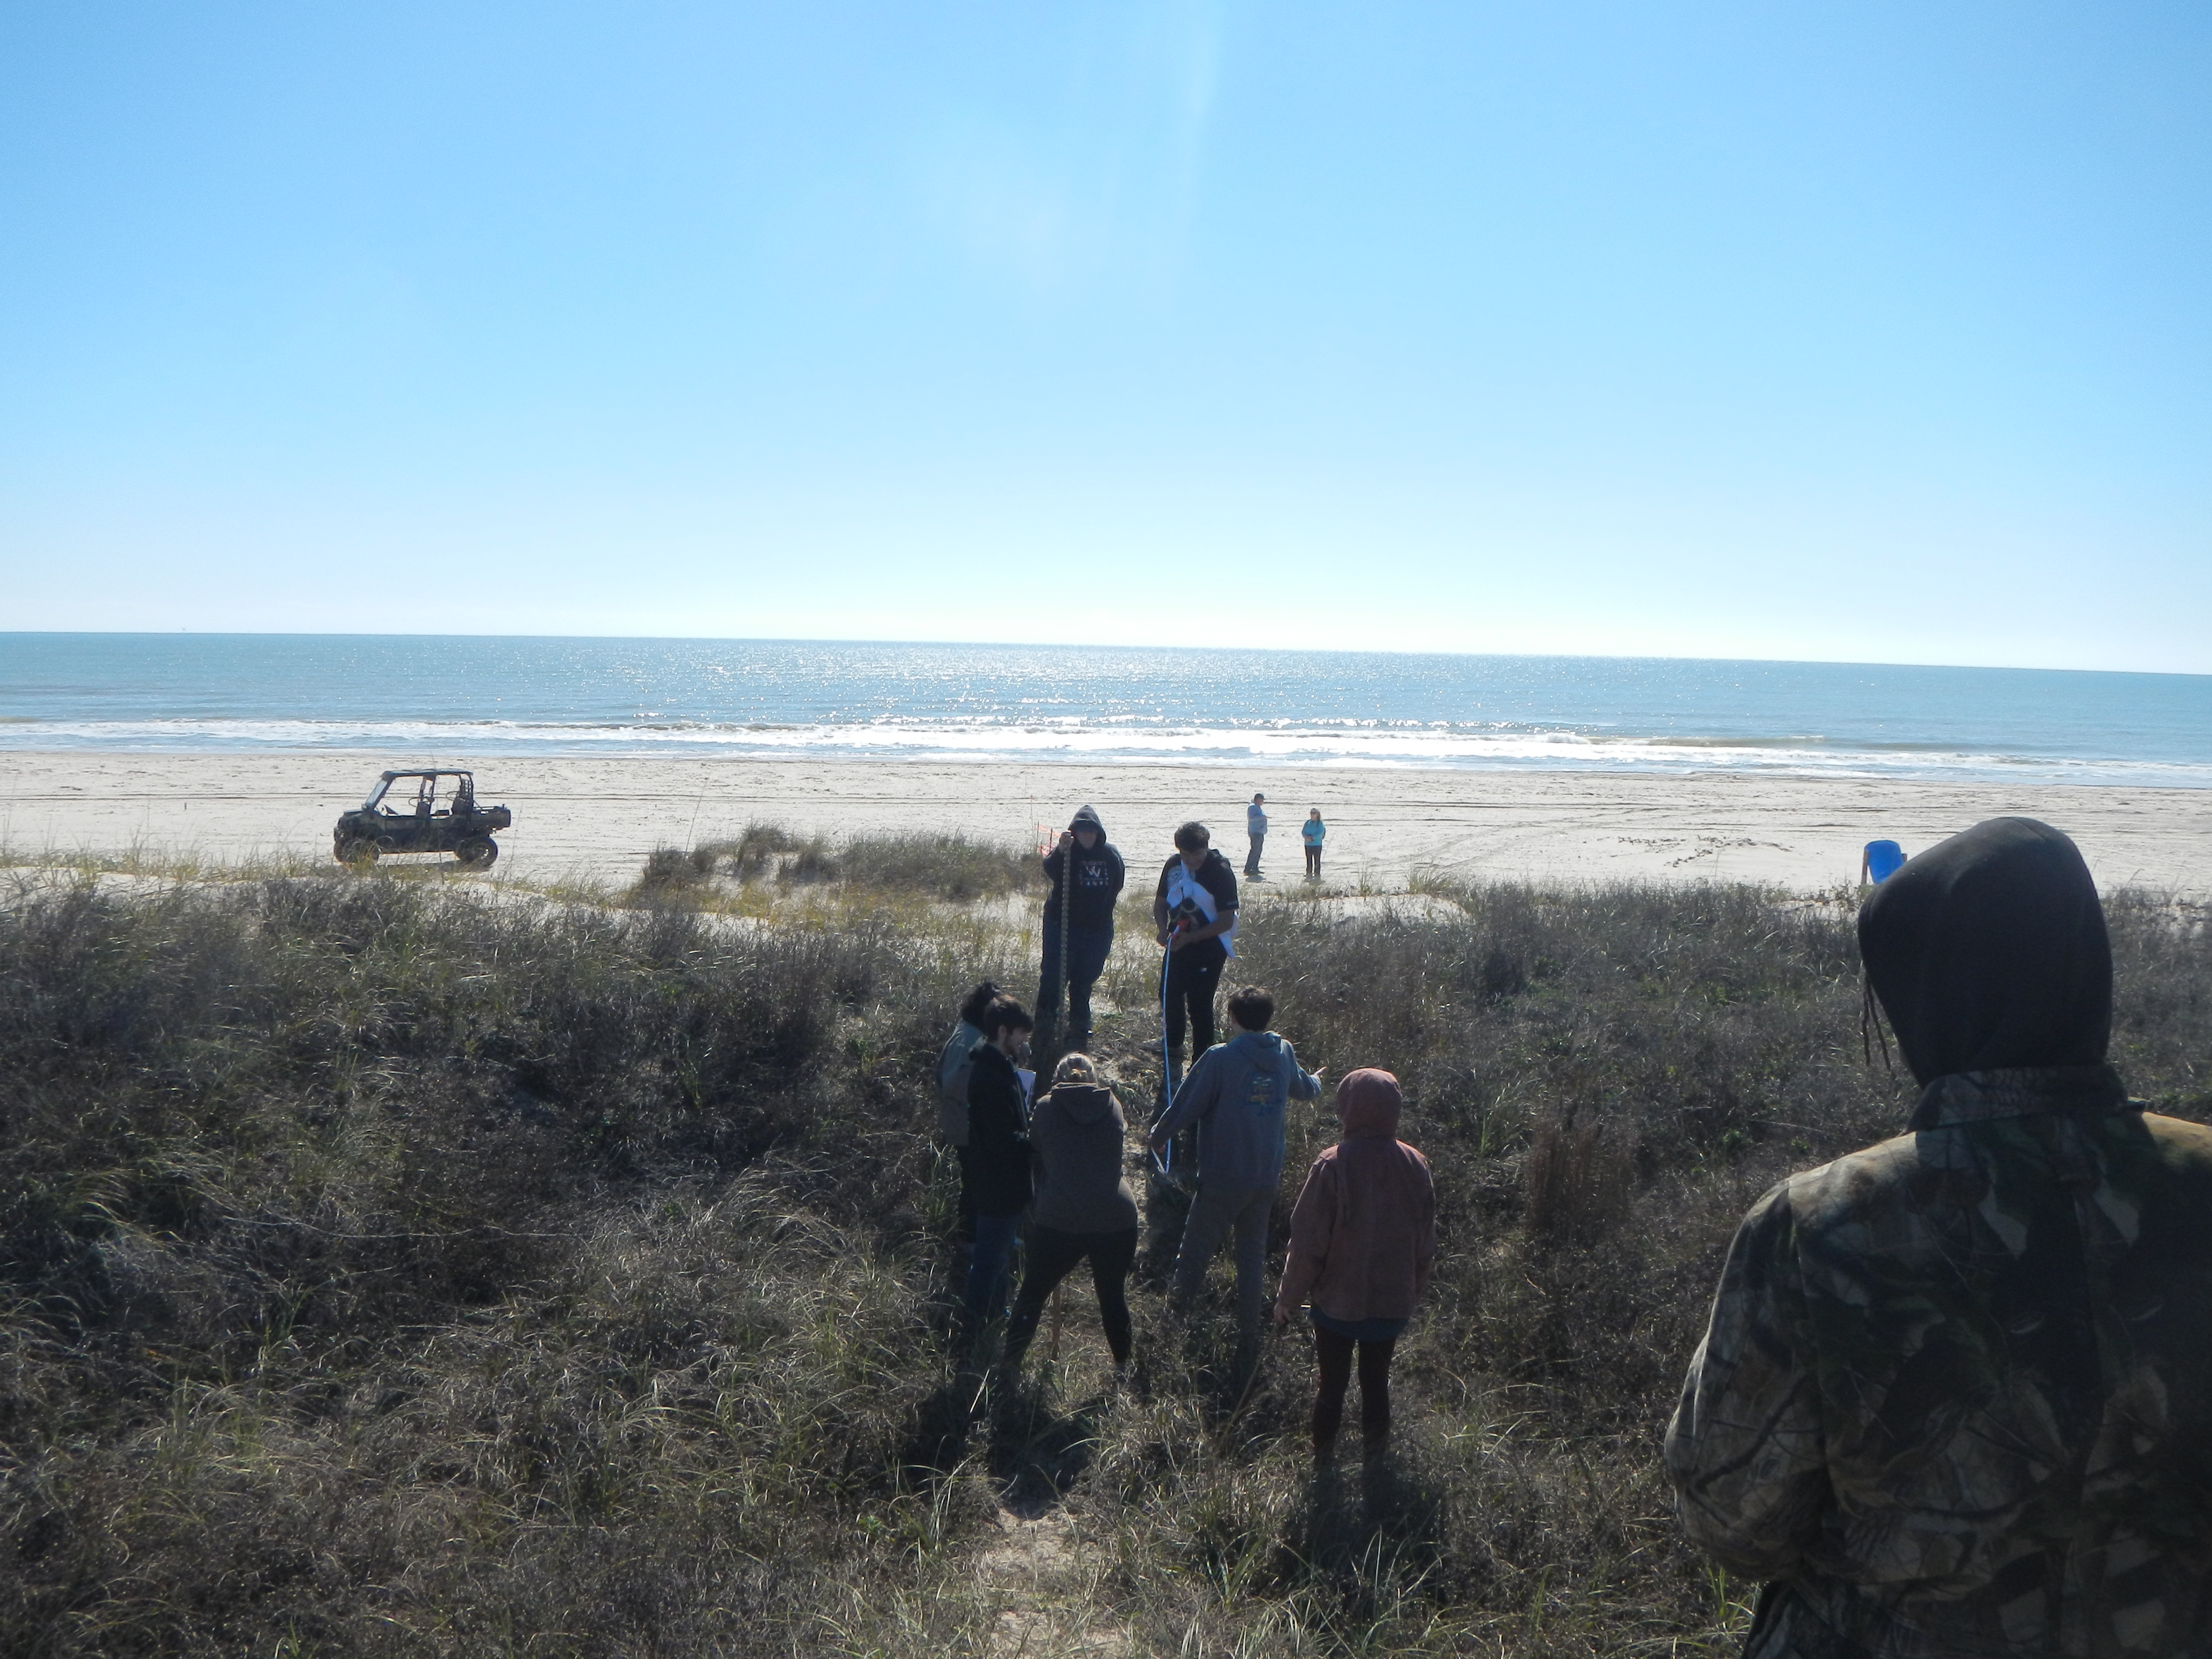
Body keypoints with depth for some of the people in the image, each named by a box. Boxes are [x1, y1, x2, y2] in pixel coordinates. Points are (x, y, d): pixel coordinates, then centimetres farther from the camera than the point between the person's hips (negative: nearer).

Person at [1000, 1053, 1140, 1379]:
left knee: (1033, 1292, 14)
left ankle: (1011, 1364, 17)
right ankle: (1123, 1364, 30)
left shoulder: (1047, 1108, 3)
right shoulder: (1113, 1106, 8)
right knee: (1113, 1294, 19)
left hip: (1059, 1220, -2)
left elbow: (1033, 1149, 14)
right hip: (1116, 1217, 2)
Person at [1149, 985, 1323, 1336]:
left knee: (1199, 1241, 14)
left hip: (1224, 1178, -5)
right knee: (1254, 1249, 18)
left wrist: (1159, 1135, 8)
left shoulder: (1220, 1059, -17)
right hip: (1268, 1176, 5)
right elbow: (1305, 1089, 22)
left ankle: (1183, 1300, 28)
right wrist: (1315, 1083, 47)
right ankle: (1250, 1323, 24)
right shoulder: (1284, 1054, 1)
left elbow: (1186, 1105, -10)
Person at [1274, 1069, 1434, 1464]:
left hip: (1338, 1301, -3)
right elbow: (1426, 1243, 2)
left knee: (1332, 1381, 16)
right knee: (1377, 1378, 22)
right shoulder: (1415, 1165, -9)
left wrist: (1288, 1298, -4)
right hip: (1393, 1301, 3)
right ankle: (1376, 1447, 34)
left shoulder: (1332, 1166, -23)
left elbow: (1308, 1242, -17)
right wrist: (1414, 1290, 18)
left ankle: (1323, 1455, 29)